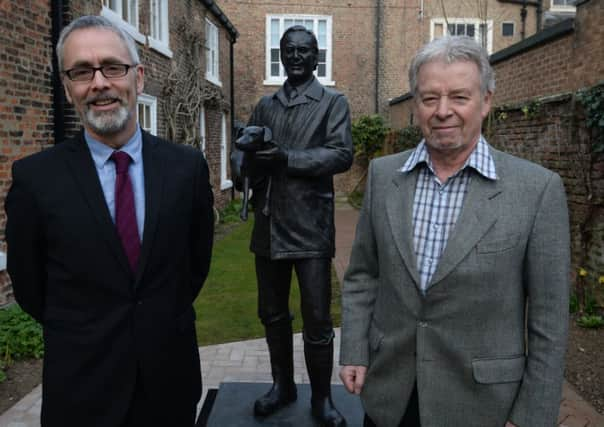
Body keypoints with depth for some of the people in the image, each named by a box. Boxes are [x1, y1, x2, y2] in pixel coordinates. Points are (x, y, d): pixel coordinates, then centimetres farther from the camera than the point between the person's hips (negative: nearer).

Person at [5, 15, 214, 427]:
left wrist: (165, 322, 9)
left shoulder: (187, 166, -7)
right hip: (80, 384, -1)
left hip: (170, 375, 2)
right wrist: (81, 334, 9)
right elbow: (29, 285, 1)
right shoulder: (34, 177, -10)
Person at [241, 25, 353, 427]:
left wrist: (286, 158, -21)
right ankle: (282, 384, 33)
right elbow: (249, 158, 10)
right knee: (272, 314, 14)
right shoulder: (265, 106, 16)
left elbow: (342, 154, -10)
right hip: (269, 223, 4)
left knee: (317, 319, 1)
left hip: (310, 224, -4)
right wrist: (250, 159, -14)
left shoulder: (333, 102, 4)